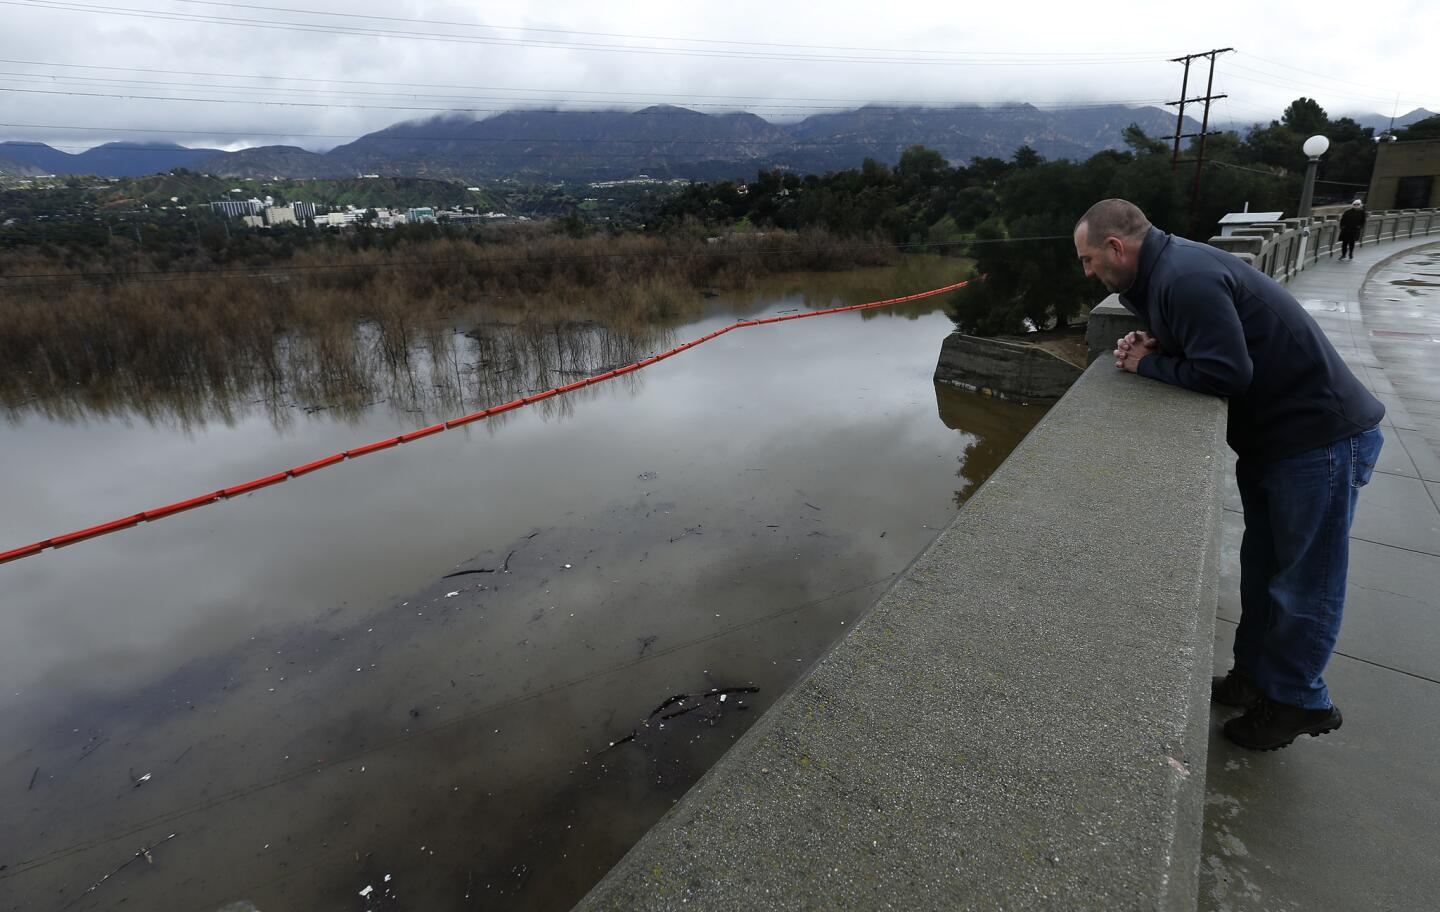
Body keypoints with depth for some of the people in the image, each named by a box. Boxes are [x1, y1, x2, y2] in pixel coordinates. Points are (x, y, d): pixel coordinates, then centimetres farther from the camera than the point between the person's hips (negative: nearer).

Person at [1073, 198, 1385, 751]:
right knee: (1262, 565, 19)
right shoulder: (1165, 269, 7)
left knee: (1303, 584, 5)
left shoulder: (1185, 279, -25)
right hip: (1273, 435, 10)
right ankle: (1255, 676, 34)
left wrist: (1146, 365, -14)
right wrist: (1152, 346, -4)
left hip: (1322, 438, -10)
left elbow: (1225, 372, -28)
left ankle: (1296, 702, 22)